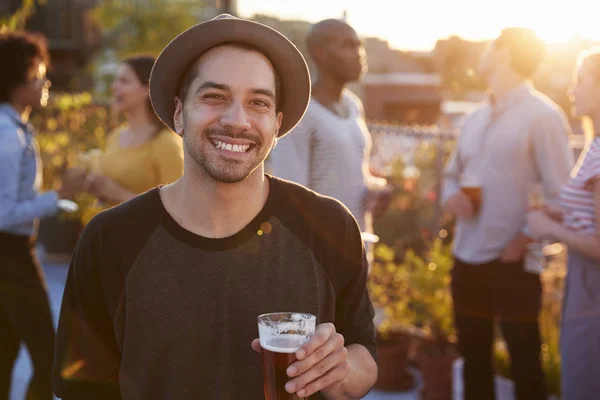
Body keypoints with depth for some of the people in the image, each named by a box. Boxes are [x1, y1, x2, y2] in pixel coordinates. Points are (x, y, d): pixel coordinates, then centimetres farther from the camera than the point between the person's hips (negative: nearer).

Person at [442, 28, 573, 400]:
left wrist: (526, 239, -19)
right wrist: (452, 195, -1)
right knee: (474, 360, 17)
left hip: (512, 262, -7)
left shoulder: (543, 115, -9)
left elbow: (561, 194, -13)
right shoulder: (477, 118, 13)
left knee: (525, 365, 6)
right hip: (467, 258, 7)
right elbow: (453, 174, 20)